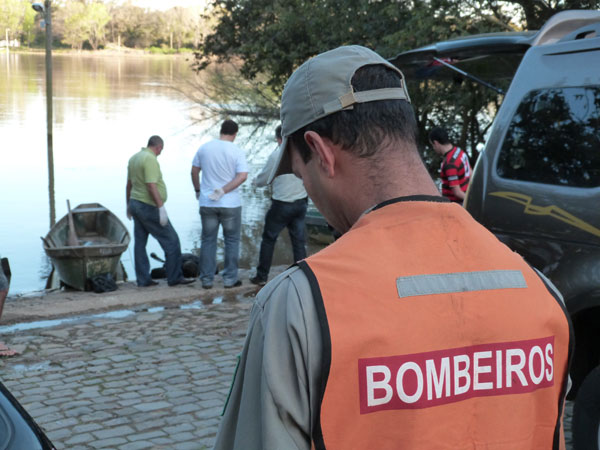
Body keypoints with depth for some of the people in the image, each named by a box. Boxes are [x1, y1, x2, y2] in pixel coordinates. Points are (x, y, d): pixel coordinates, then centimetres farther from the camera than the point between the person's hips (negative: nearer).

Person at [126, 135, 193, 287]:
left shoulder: (134, 158, 11)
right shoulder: (150, 159, -18)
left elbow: (129, 184, 18)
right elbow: (152, 186, -25)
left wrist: (129, 205, 27)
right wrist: (162, 208, -25)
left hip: (135, 203, 10)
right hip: (149, 207, -10)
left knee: (140, 243, 9)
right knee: (171, 240, -2)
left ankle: (143, 279, 11)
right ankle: (174, 277, 1)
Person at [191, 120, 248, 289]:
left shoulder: (204, 148, 2)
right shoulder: (237, 151, -8)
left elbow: (194, 171, 8)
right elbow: (242, 176, -16)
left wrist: (198, 191, 20)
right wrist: (223, 191, -14)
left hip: (207, 203, 3)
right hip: (230, 203, -3)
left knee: (208, 240, 11)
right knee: (232, 240, 10)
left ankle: (206, 279, 13)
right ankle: (230, 279, 11)